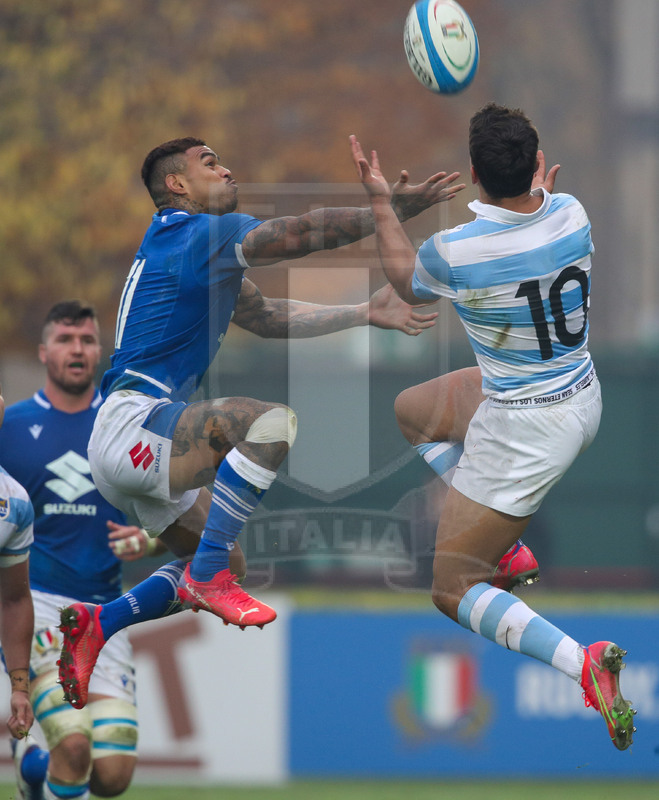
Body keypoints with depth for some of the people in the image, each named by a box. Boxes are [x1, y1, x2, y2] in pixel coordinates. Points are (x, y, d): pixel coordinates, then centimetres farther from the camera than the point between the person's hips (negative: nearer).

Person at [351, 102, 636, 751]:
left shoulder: (453, 252, -26)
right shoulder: (568, 213, -12)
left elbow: (407, 284, 1)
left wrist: (380, 204, 10)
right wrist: (536, 192, 29)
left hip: (526, 430, -7)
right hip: (583, 398, 7)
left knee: (452, 594, 5)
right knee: (412, 410, 28)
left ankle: (582, 662, -19)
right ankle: (502, 543, 28)